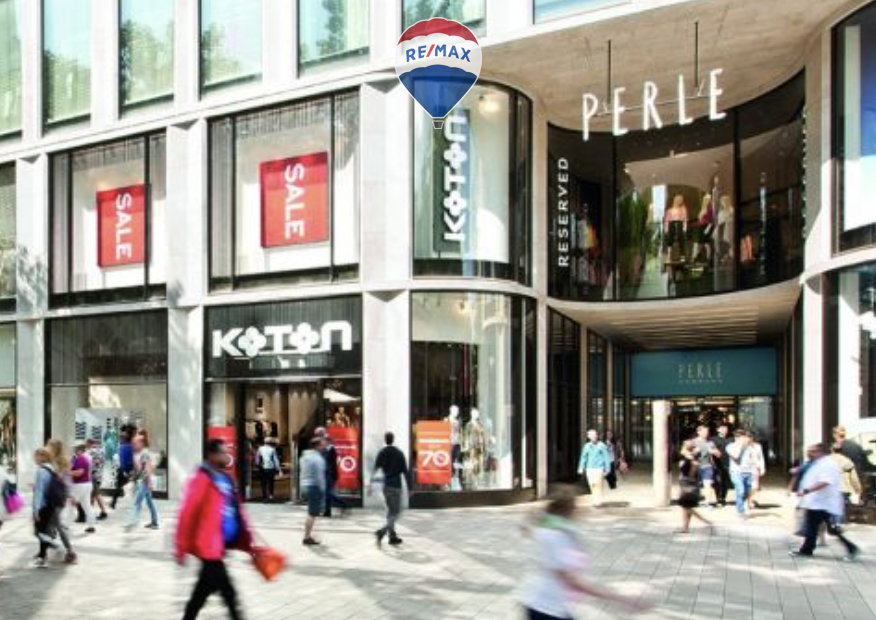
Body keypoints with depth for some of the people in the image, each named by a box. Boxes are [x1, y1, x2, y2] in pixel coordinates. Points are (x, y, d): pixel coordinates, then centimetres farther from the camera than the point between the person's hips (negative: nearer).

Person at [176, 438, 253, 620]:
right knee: (228, 593, -6)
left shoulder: (225, 478, 12)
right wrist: (182, 548, -13)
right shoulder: (202, 480, -14)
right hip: (210, 545, -8)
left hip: (223, 543, 8)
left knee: (205, 588, 18)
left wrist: (247, 539, 13)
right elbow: (187, 515, -15)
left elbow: (236, 511, 15)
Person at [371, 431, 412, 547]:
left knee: (391, 511, 17)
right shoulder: (399, 453, -6)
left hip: (386, 485, 5)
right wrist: (409, 487, 0)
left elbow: (375, 469, -5)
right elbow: (405, 471, -6)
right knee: (396, 513, -1)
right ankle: (382, 532, -22)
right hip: (396, 486, -5)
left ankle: (393, 536, 19)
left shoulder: (382, 453, 2)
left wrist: (371, 483, -6)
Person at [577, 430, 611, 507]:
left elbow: (606, 457, 0)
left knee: (598, 484, -12)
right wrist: (581, 468, 8)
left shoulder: (601, 446, -2)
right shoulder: (587, 446, 8)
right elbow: (583, 457, 12)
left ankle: (599, 501, -6)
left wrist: (607, 468, -3)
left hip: (599, 468, -4)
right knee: (592, 485, 3)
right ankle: (596, 500, 16)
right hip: (589, 469, 4)